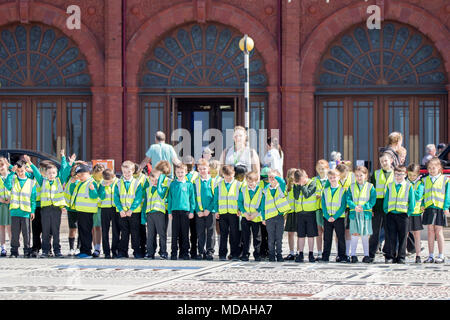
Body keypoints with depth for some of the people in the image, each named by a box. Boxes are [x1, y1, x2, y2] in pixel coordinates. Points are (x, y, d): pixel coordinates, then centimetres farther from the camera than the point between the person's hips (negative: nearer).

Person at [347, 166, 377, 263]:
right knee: (355, 234, -1)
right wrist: (354, 207, -17)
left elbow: (372, 200, -3)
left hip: (366, 213, -1)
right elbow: (348, 199, 2)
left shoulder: (370, 187, 3)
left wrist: (363, 207, -16)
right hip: (354, 214, 1)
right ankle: (353, 255, 4)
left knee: (365, 235, 4)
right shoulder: (351, 187, 8)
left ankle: (366, 255, 10)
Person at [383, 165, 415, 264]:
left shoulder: (409, 186, 4)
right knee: (391, 237, -1)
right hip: (391, 214, 1)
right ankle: (390, 256, 1)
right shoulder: (389, 186, 11)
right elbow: (386, 200, 13)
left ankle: (401, 257, 6)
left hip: (403, 214, -1)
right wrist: (386, 211, 3)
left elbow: (412, 202, 4)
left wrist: (408, 212, -3)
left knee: (402, 237, 1)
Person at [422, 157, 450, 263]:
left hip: (440, 208, -3)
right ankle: (431, 256, 8)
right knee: (430, 231, 4)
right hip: (429, 208, 3)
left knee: (438, 231, -3)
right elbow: (422, 194, 15)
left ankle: (441, 256, 3)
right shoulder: (425, 180, 12)